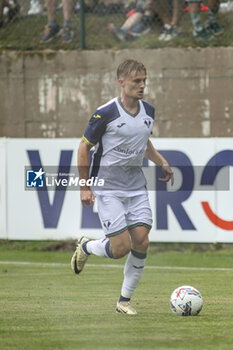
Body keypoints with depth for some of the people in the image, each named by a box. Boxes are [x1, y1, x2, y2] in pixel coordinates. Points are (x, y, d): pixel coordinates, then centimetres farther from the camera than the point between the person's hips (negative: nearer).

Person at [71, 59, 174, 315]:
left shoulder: (148, 111, 5)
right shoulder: (105, 113, -14)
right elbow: (84, 147, -6)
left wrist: (161, 162, 8)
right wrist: (85, 186, -7)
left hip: (136, 186, 6)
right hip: (108, 188, -6)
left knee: (141, 242, -5)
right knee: (121, 248, -12)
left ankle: (124, 301, 9)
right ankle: (85, 247, 22)